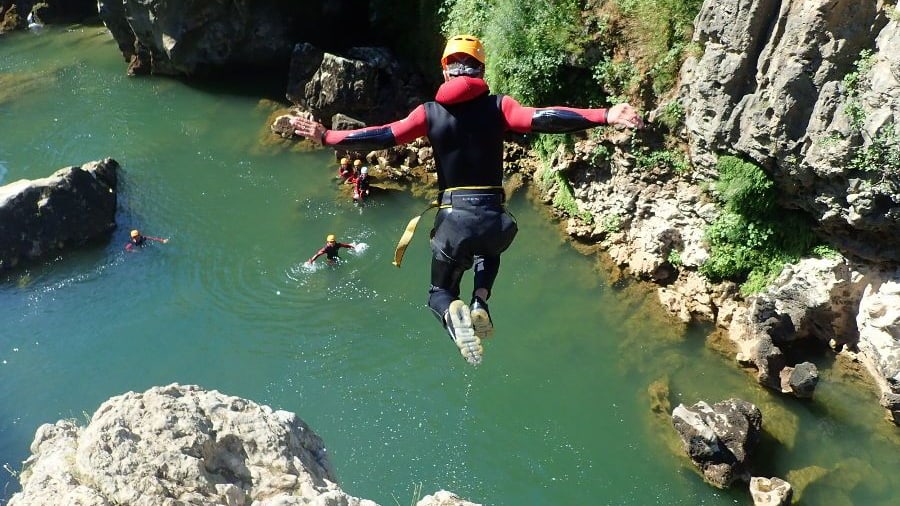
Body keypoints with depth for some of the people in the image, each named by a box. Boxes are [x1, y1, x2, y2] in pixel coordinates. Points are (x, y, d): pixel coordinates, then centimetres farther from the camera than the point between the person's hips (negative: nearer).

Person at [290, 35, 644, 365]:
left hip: (453, 219, -1)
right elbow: (542, 119, -13)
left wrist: (327, 137, 8)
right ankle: (480, 302, 8)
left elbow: (384, 136, 0)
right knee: (488, 254, 38)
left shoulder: (430, 112, 2)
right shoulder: (498, 106, 0)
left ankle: (453, 313, -16)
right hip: (494, 220, 1)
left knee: (440, 292, 22)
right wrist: (605, 117, -15)